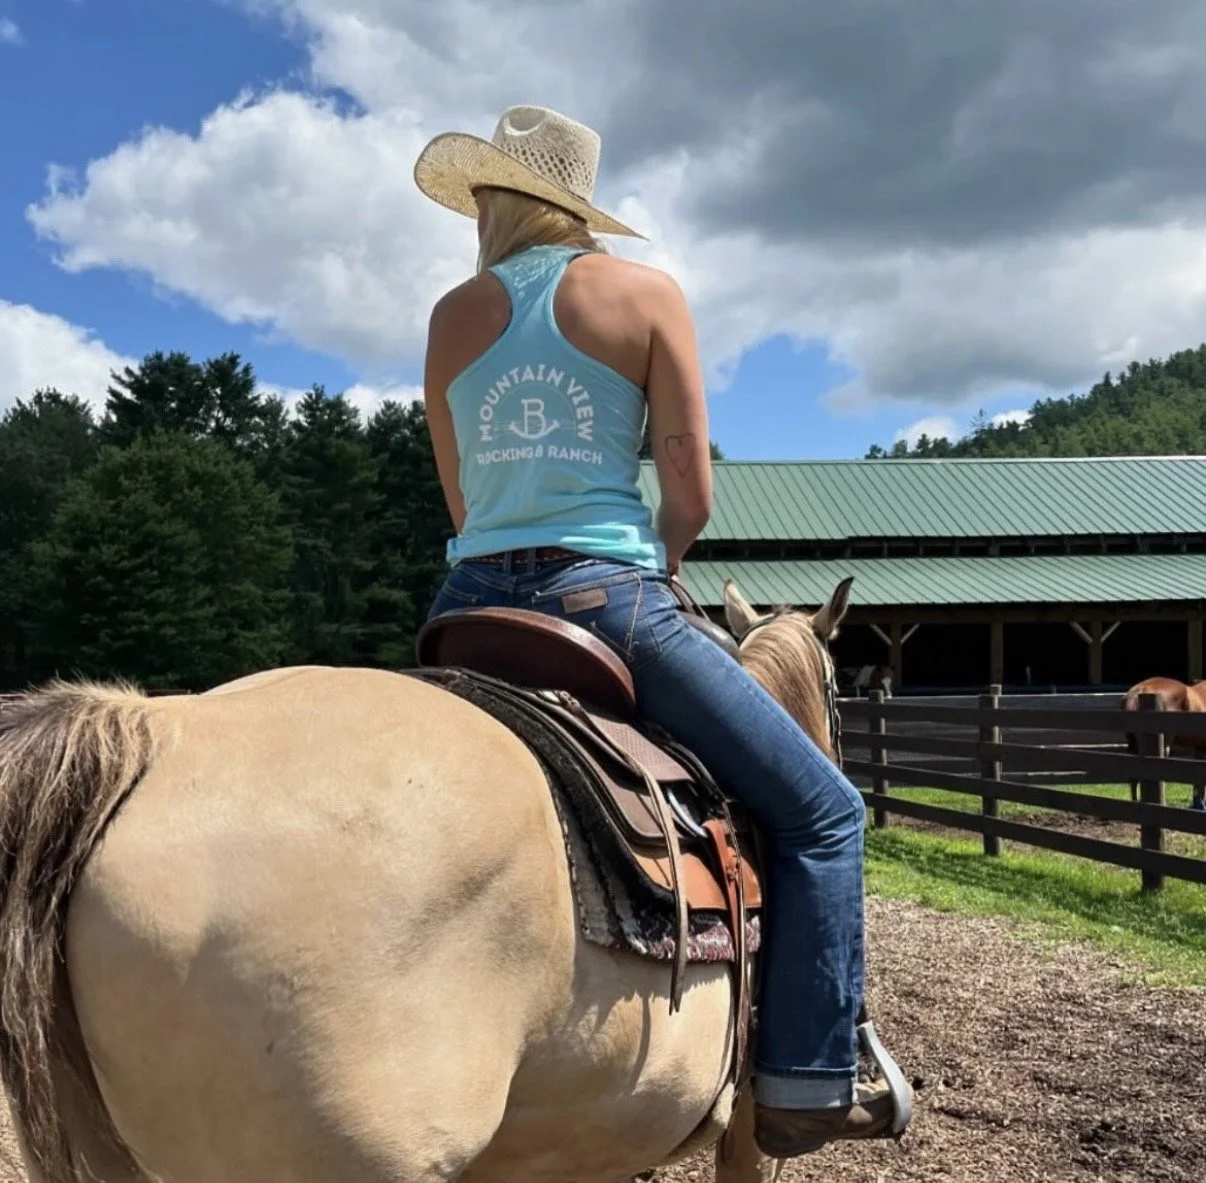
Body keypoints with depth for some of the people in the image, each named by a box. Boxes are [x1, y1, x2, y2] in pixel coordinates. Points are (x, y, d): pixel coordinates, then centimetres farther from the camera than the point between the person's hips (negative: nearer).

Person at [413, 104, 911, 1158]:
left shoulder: (452, 316, 11)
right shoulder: (645, 292, 1)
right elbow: (692, 498, -2)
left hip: (472, 603, 5)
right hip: (604, 598, -4)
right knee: (821, 812, 8)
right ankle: (805, 1085, 3)